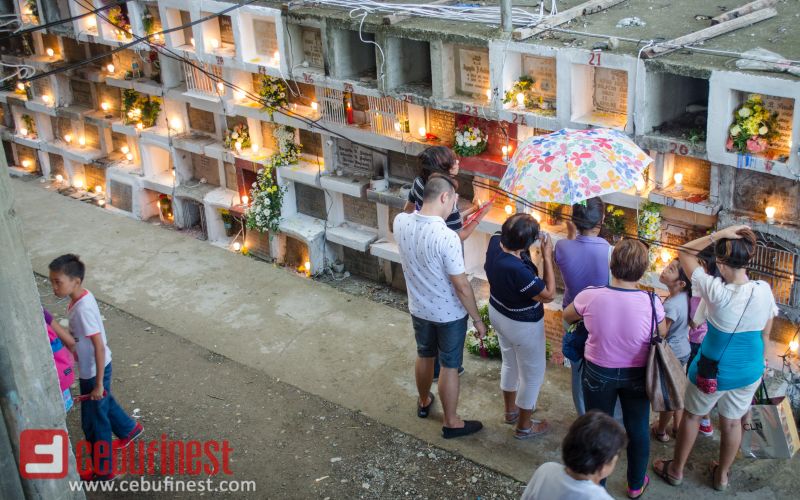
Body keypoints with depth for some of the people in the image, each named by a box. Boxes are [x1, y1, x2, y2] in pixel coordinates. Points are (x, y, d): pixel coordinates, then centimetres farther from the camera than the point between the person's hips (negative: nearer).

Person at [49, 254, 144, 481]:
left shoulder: (82, 309, -32)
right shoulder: (82, 297, -5)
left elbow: (100, 347, -29)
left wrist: (99, 383, -24)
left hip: (93, 371, -9)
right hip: (92, 367, 9)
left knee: (94, 421, 8)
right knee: (104, 403, 31)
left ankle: (103, 471, 25)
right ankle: (130, 429, 56)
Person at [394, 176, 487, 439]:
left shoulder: (400, 222, -14)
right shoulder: (447, 237, -32)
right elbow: (462, 286, -24)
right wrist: (477, 319, -11)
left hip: (418, 308, 6)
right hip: (450, 314, -6)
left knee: (424, 355, 28)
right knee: (450, 366, 13)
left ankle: (424, 402, 52)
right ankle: (451, 423, 30)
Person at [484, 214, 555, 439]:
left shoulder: (495, 241, -20)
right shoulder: (518, 271, -41)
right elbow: (549, 294, -26)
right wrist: (547, 256, -24)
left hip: (498, 313, 8)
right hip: (523, 325, -8)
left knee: (510, 363, 31)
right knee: (533, 373, 18)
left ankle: (511, 409, 53)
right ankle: (524, 426, 36)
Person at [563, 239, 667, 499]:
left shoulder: (590, 296, -23)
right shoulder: (651, 302, -23)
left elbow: (567, 315, -1)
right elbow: (662, 334, -2)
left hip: (599, 373, 0)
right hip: (637, 375, 0)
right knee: (639, 429, 22)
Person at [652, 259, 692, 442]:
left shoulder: (671, 305, -31)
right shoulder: (685, 296, -7)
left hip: (671, 353, -8)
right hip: (683, 350, 8)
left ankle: (661, 431, 29)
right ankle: (677, 427, 38)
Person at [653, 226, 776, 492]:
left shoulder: (716, 291, -29)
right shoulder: (764, 291, -15)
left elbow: (684, 252, -19)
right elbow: (765, 335, 0)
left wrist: (720, 234, -24)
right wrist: (756, 363, 15)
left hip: (714, 370, -4)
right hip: (750, 371, 4)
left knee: (692, 415, 20)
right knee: (732, 422, 23)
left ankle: (676, 470, 38)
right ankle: (722, 475, 44)